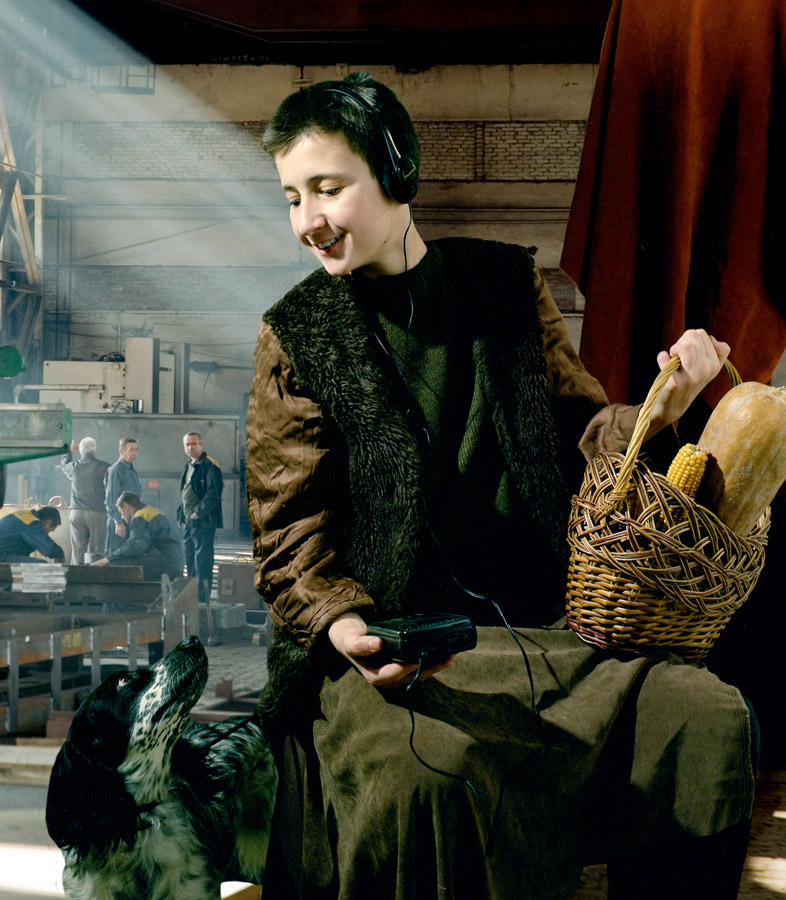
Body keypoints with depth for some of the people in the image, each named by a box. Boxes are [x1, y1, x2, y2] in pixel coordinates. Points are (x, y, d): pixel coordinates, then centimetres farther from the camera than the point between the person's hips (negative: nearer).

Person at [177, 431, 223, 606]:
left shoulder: (209, 466, -10)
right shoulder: (189, 466, 18)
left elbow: (213, 494, -18)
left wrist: (199, 513, -18)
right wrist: (183, 513, 13)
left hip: (203, 522, -9)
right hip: (188, 521, 9)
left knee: (202, 561, -9)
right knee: (190, 560, 13)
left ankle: (202, 600, -7)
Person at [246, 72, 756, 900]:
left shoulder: (506, 283, 9)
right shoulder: (296, 336, 1)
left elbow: (576, 439, 13)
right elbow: (289, 536, 0)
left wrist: (660, 411, -9)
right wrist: (347, 630, -20)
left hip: (537, 632, 4)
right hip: (385, 649, -3)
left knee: (710, 717, -14)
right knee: (426, 772, -35)